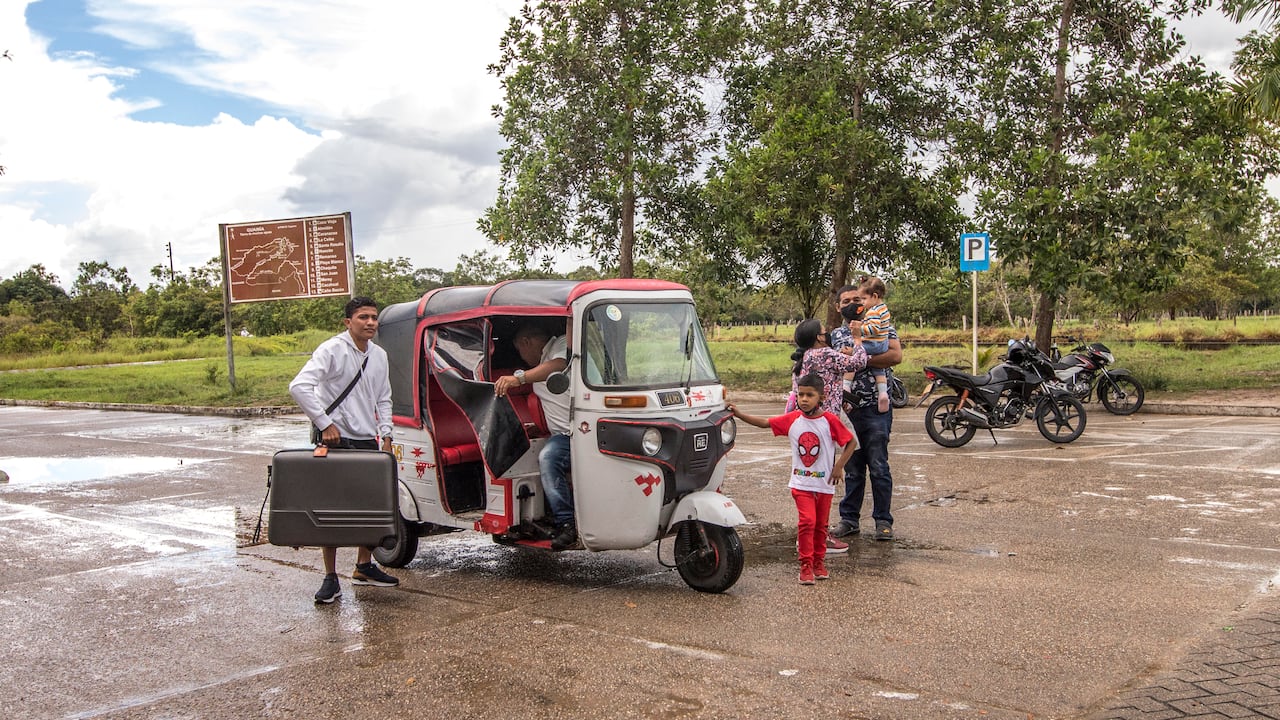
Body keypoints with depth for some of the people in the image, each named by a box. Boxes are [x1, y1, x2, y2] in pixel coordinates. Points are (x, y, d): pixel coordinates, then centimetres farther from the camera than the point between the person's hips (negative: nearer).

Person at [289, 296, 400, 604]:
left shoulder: (379, 356, 10)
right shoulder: (332, 350, -11)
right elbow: (299, 386, -21)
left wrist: (386, 435, 8)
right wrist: (325, 424, -20)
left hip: (368, 442, 7)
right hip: (337, 441, -7)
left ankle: (364, 567, 27)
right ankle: (330, 578, 4)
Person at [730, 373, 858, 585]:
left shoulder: (830, 421, -9)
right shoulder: (792, 419, -1)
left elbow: (850, 442, -3)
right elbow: (765, 422, 2)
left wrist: (839, 466, -9)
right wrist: (739, 414, -5)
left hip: (824, 484, 0)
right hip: (801, 482, 0)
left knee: (820, 525, 12)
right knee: (807, 521, -13)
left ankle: (819, 561, 29)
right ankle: (806, 565, -5)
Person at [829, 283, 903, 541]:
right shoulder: (835, 335, 14)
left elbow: (896, 355, -15)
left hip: (875, 407, -4)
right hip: (847, 408, 4)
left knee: (878, 467, 0)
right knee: (852, 468, 10)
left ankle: (883, 521, 9)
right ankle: (849, 519, 18)